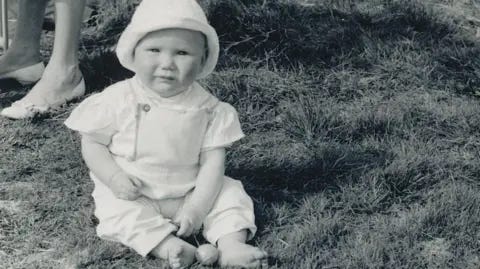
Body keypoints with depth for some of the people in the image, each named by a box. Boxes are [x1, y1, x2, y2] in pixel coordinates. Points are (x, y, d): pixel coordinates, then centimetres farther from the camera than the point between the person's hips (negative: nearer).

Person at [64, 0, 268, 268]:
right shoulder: (117, 101, -12)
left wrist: (196, 209, -20)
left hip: (191, 196, 1)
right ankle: (167, 245, -38)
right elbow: (92, 144, -4)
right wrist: (114, 177, -21)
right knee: (116, 209, -28)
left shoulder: (208, 108, -10)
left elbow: (212, 163, -10)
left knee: (232, 195, -13)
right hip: (133, 196, -1)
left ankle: (231, 245, -25)